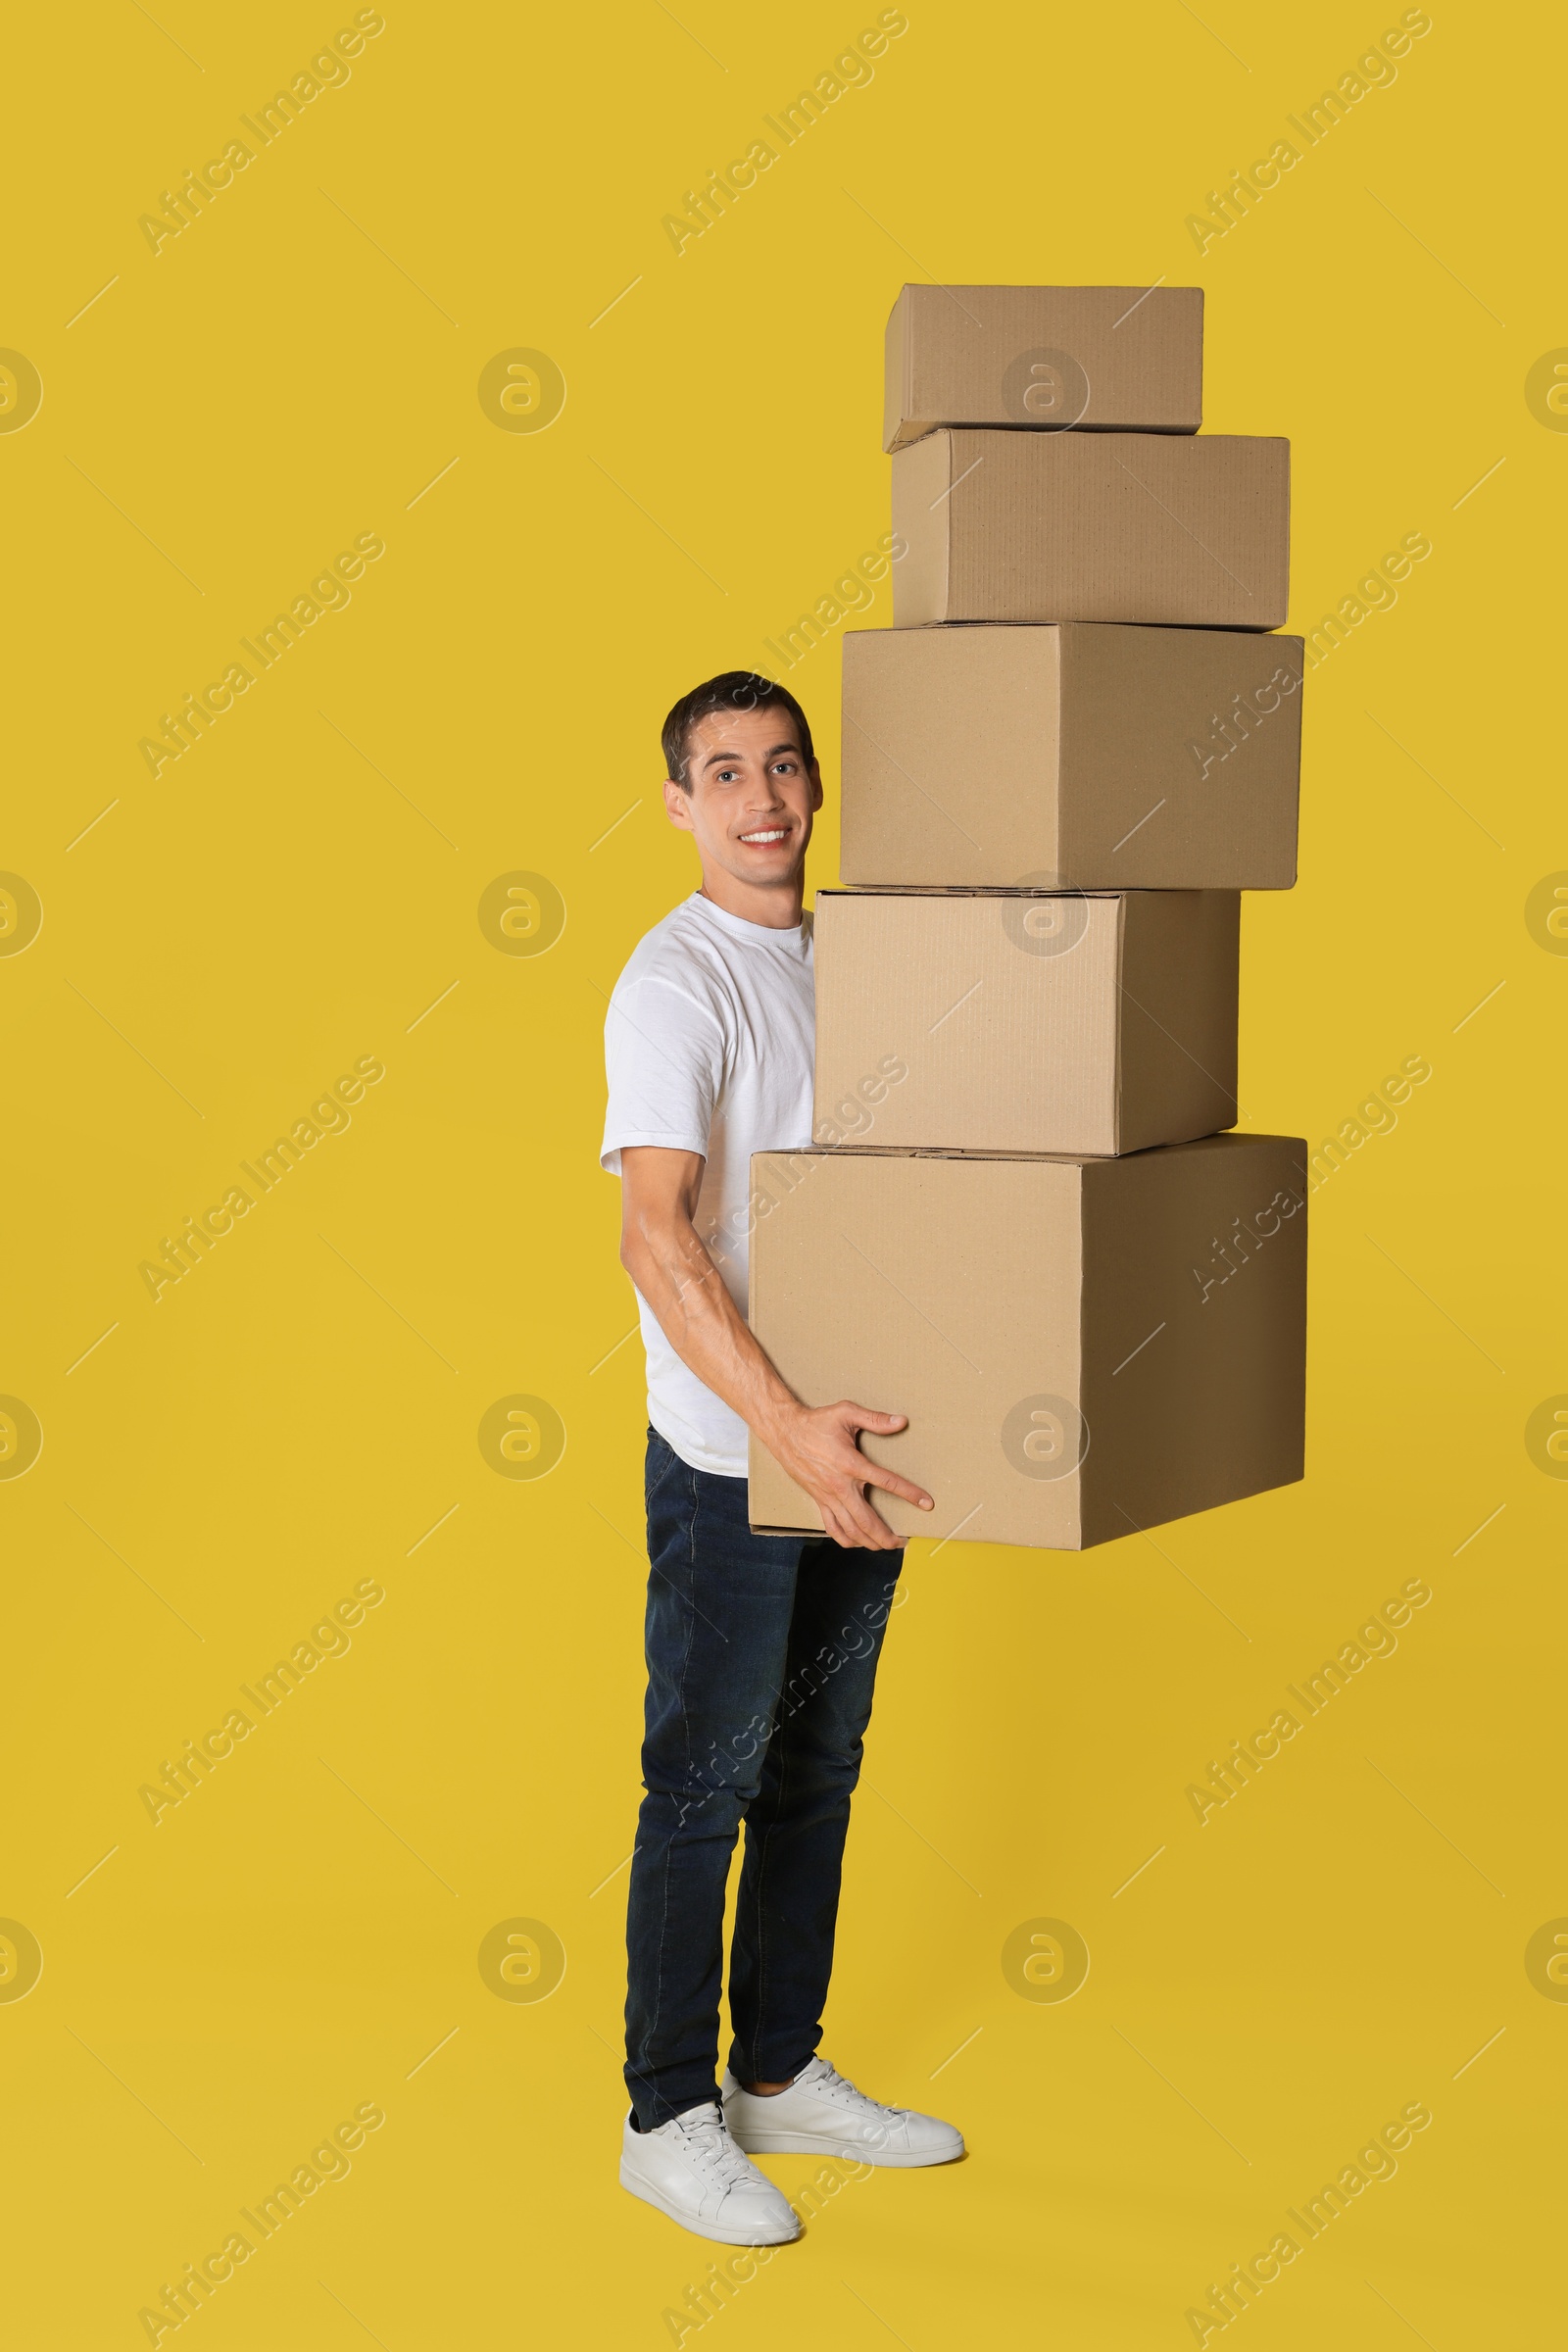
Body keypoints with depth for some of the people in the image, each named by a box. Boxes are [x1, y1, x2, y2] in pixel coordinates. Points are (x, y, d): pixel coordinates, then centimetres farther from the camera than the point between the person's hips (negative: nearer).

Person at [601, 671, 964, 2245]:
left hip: (850, 1437, 7)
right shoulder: (675, 983, -14)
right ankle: (669, 2116, 12)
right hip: (730, 1457, -7)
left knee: (817, 1771, 15)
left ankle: (781, 2074, 28)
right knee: (707, 1785, 1)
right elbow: (656, 1237, -24)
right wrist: (781, 1424, -32)